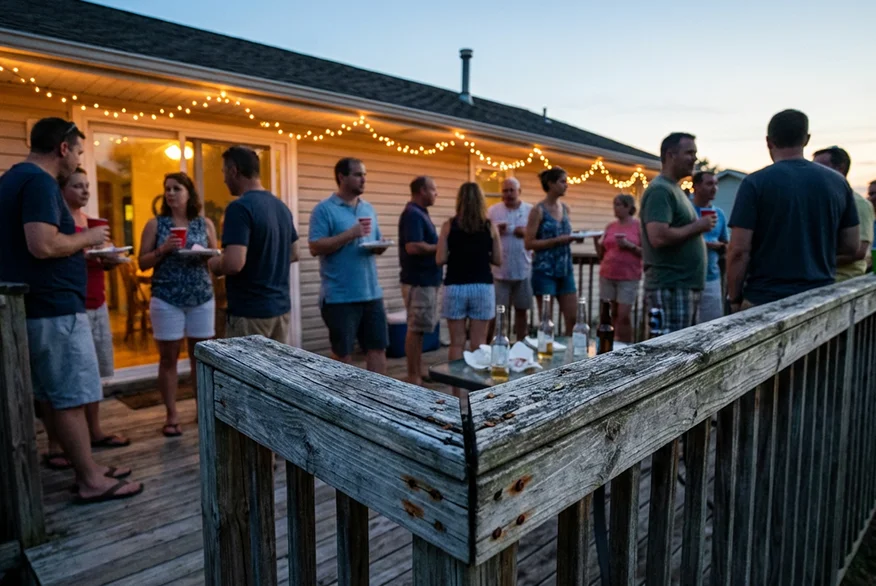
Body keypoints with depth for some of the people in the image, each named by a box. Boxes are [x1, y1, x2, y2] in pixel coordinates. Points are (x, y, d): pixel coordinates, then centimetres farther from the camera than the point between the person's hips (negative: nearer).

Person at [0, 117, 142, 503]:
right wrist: (86, 238, -9)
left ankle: (87, 467, 23)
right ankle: (90, 481, 6)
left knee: (51, 397, 12)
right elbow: (43, 245, -26)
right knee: (70, 398, -3)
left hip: (35, 305, 10)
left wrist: (79, 248, 19)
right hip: (53, 308, -10)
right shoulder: (39, 182, -15)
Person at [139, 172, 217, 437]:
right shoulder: (155, 224, 4)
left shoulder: (205, 223, 7)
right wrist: (162, 249, -14)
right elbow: (143, 263, 3)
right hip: (166, 300, -1)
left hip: (202, 299, 1)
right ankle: (171, 415, 14)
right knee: (168, 358, 4)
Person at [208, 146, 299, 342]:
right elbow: (293, 254, 17)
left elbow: (234, 263, -25)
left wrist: (214, 264, -5)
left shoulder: (240, 207, -16)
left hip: (249, 312, -8)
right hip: (282, 308, 8)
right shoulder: (281, 206, 9)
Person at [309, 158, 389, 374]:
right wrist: (351, 234, -19)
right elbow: (315, 247, -14)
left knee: (378, 348, 9)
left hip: (371, 293, 6)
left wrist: (380, 246, -6)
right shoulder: (324, 209, -6)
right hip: (339, 296, -6)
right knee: (342, 354, 7)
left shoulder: (368, 209, 14)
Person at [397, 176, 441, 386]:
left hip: (426, 279, 10)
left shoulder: (420, 213, 17)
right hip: (419, 280, -10)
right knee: (416, 328, -4)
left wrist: (437, 246, 6)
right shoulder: (413, 214, -15)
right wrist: (440, 247, -15)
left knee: (420, 328, 14)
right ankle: (413, 377, 4)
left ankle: (418, 371, 24)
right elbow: (413, 247, -26)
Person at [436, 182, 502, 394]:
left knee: (457, 342, 6)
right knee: (479, 343, 7)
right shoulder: (490, 226, 1)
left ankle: (456, 392, 10)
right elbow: (498, 260, 4)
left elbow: (440, 259, -3)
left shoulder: (449, 225, -1)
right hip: (482, 287, 1)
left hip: (456, 287, 0)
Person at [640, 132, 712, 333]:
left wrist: (698, 227, 11)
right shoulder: (660, 190, -13)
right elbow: (659, 238, -26)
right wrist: (697, 226, -13)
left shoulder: (675, 189, 18)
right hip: (670, 287, -10)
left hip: (686, 286, 10)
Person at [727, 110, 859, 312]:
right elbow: (852, 245, 10)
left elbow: (739, 250, -13)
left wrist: (734, 297, -3)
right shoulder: (837, 182, 4)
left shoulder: (755, 183, -10)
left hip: (765, 300, -4)